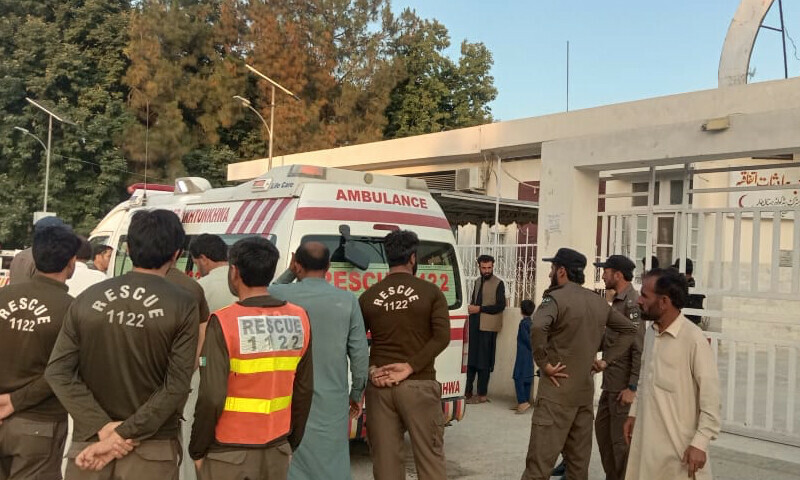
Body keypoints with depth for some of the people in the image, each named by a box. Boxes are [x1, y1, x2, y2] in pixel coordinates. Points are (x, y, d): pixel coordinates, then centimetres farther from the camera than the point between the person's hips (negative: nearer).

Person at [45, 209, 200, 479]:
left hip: (90, 441, 2)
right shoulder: (183, 306, -8)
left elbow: (58, 372, -4)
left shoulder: (88, 298, 0)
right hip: (152, 449, -2)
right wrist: (123, 434, -12)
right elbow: (177, 386, -15)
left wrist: (102, 427, -9)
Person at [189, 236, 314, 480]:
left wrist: (197, 450, -3)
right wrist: (291, 443, 15)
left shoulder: (224, 322, -15)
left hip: (228, 454, -4)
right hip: (278, 452, 4)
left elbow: (211, 397, -17)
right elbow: (304, 390, 3)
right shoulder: (298, 319, -2)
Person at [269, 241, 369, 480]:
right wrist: (357, 393, 12)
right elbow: (360, 353, -1)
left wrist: (289, 272, 18)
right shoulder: (347, 300, -3)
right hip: (331, 401, 1)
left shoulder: (278, 294, -7)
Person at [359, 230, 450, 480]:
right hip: (419, 385, -2)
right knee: (429, 457, 6)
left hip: (379, 386, 2)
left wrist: (370, 370, -2)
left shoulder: (368, 296, 5)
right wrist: (410, 367, -11)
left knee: (385, 458, 9)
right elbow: (442, 337, -10)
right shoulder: (430, 292, -1)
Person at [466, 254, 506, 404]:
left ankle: (482, 394, 4)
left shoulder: (498, 284, -4)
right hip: (475, 325, 6)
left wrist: (479, 309, -14)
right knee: (470, 359, 7)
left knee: (483, 362, -2)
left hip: (488, 327, -6)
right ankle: (467, 391, 12)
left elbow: (500, 306, -11)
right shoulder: (477, 282, 16)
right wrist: (471, 308, 3)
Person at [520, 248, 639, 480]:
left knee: (540, 460, -6)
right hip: (585, 391, 7)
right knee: (579, 459, 16)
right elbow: (630, 330, 20)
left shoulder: (556, 298, -13)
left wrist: (544, 363, -20)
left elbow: (537, 328, -32)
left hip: (557, 391, -7)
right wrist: (606, 359, 14)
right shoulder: (598, 301, 10)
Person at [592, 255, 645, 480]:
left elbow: (639, 348, -21)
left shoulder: (632, 302, -16)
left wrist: (632, 387, -22)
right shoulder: (617, 301, 14)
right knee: (602, 430, 17)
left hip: (624, 385, -10)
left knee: (621, 438, -1)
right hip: (610, 383, 10)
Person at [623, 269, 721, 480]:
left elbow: (711, 396, -17)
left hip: (679, 444, -7)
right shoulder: (650, 333, 6)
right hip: (646, 439, 7)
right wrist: (633, 413, 18)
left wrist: (700, 443, -18)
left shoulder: (693, 338, -18)